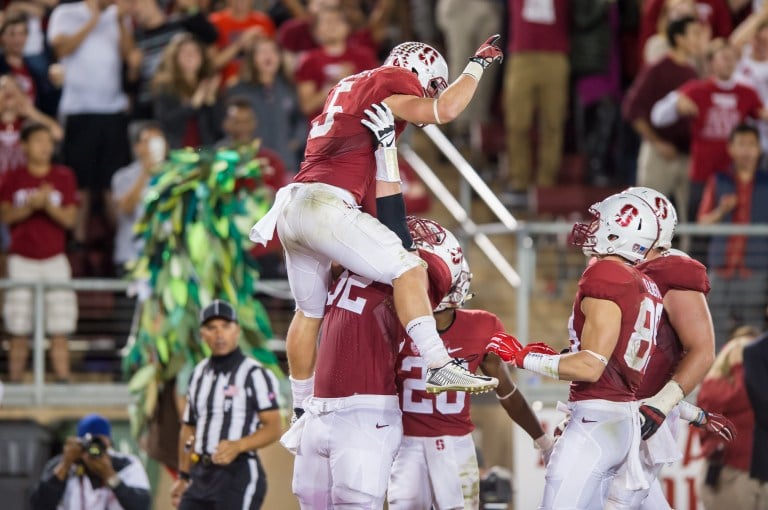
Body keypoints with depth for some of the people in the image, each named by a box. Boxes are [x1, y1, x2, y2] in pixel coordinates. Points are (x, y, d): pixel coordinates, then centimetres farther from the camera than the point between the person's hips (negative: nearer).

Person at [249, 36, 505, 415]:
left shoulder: (348, 88, 28)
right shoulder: (391, 83, 1)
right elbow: (445, 111, -14)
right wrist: (477, 64, 1)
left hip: (290, 210, 9)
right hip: (325, 204, -9)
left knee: (309, 311, 21)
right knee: (408, 269, -12)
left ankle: (302, 410, 32)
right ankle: (439, 367, -23)